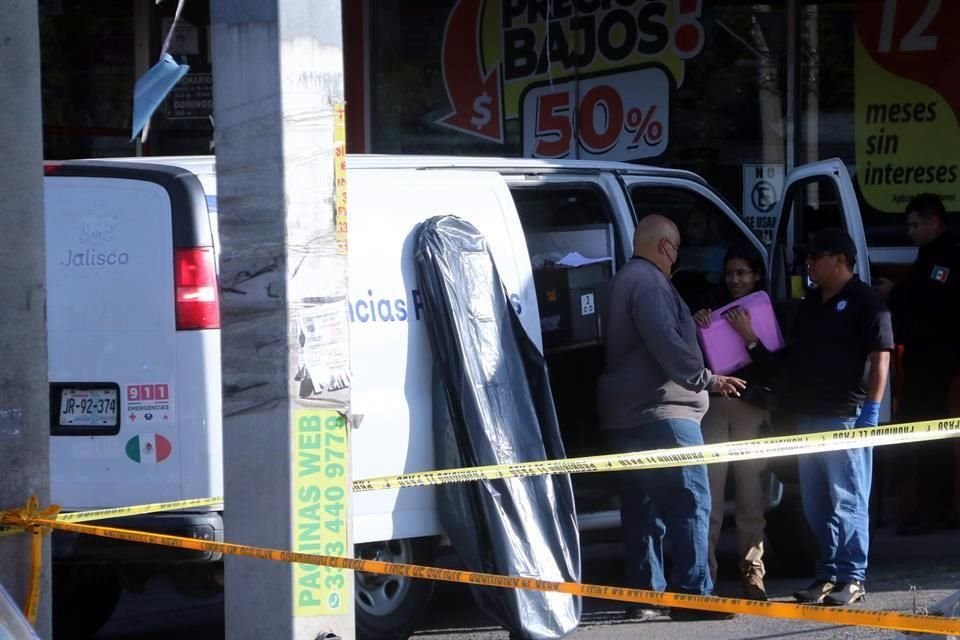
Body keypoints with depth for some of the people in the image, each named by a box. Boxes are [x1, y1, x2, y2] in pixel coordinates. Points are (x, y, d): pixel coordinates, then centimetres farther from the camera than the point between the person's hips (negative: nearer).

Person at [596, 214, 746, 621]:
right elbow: (667, 344, -22)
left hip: (627, 415, 11)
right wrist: (708, 379, -10)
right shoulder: (649, 282, -12)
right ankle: (692, 592, -16)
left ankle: (644, 594, 12)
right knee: (689, 500, -12)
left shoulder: (626, 280, 22)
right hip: (661, 411, -11)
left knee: (642, 504, 11)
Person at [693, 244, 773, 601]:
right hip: (712, 407, 1)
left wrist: (751, 338, -16)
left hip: (751, 410, -1)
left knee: (751, 497, -2)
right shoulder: (713, 308, 13)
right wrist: (695, 327, -11)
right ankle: (704, 574, -5)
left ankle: (752, 574, 4)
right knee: (709, 496, -6)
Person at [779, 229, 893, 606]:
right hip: (808, 416, 9)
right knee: (815, 504, 10)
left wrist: (871, 409, -16)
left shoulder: (865, 302, -6)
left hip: (845, 417, -8)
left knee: (847, 501, -6)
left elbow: (880, 358, -11)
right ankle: (828, 575, 16)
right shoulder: (810, 305, 19)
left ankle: (852, 579, -4)